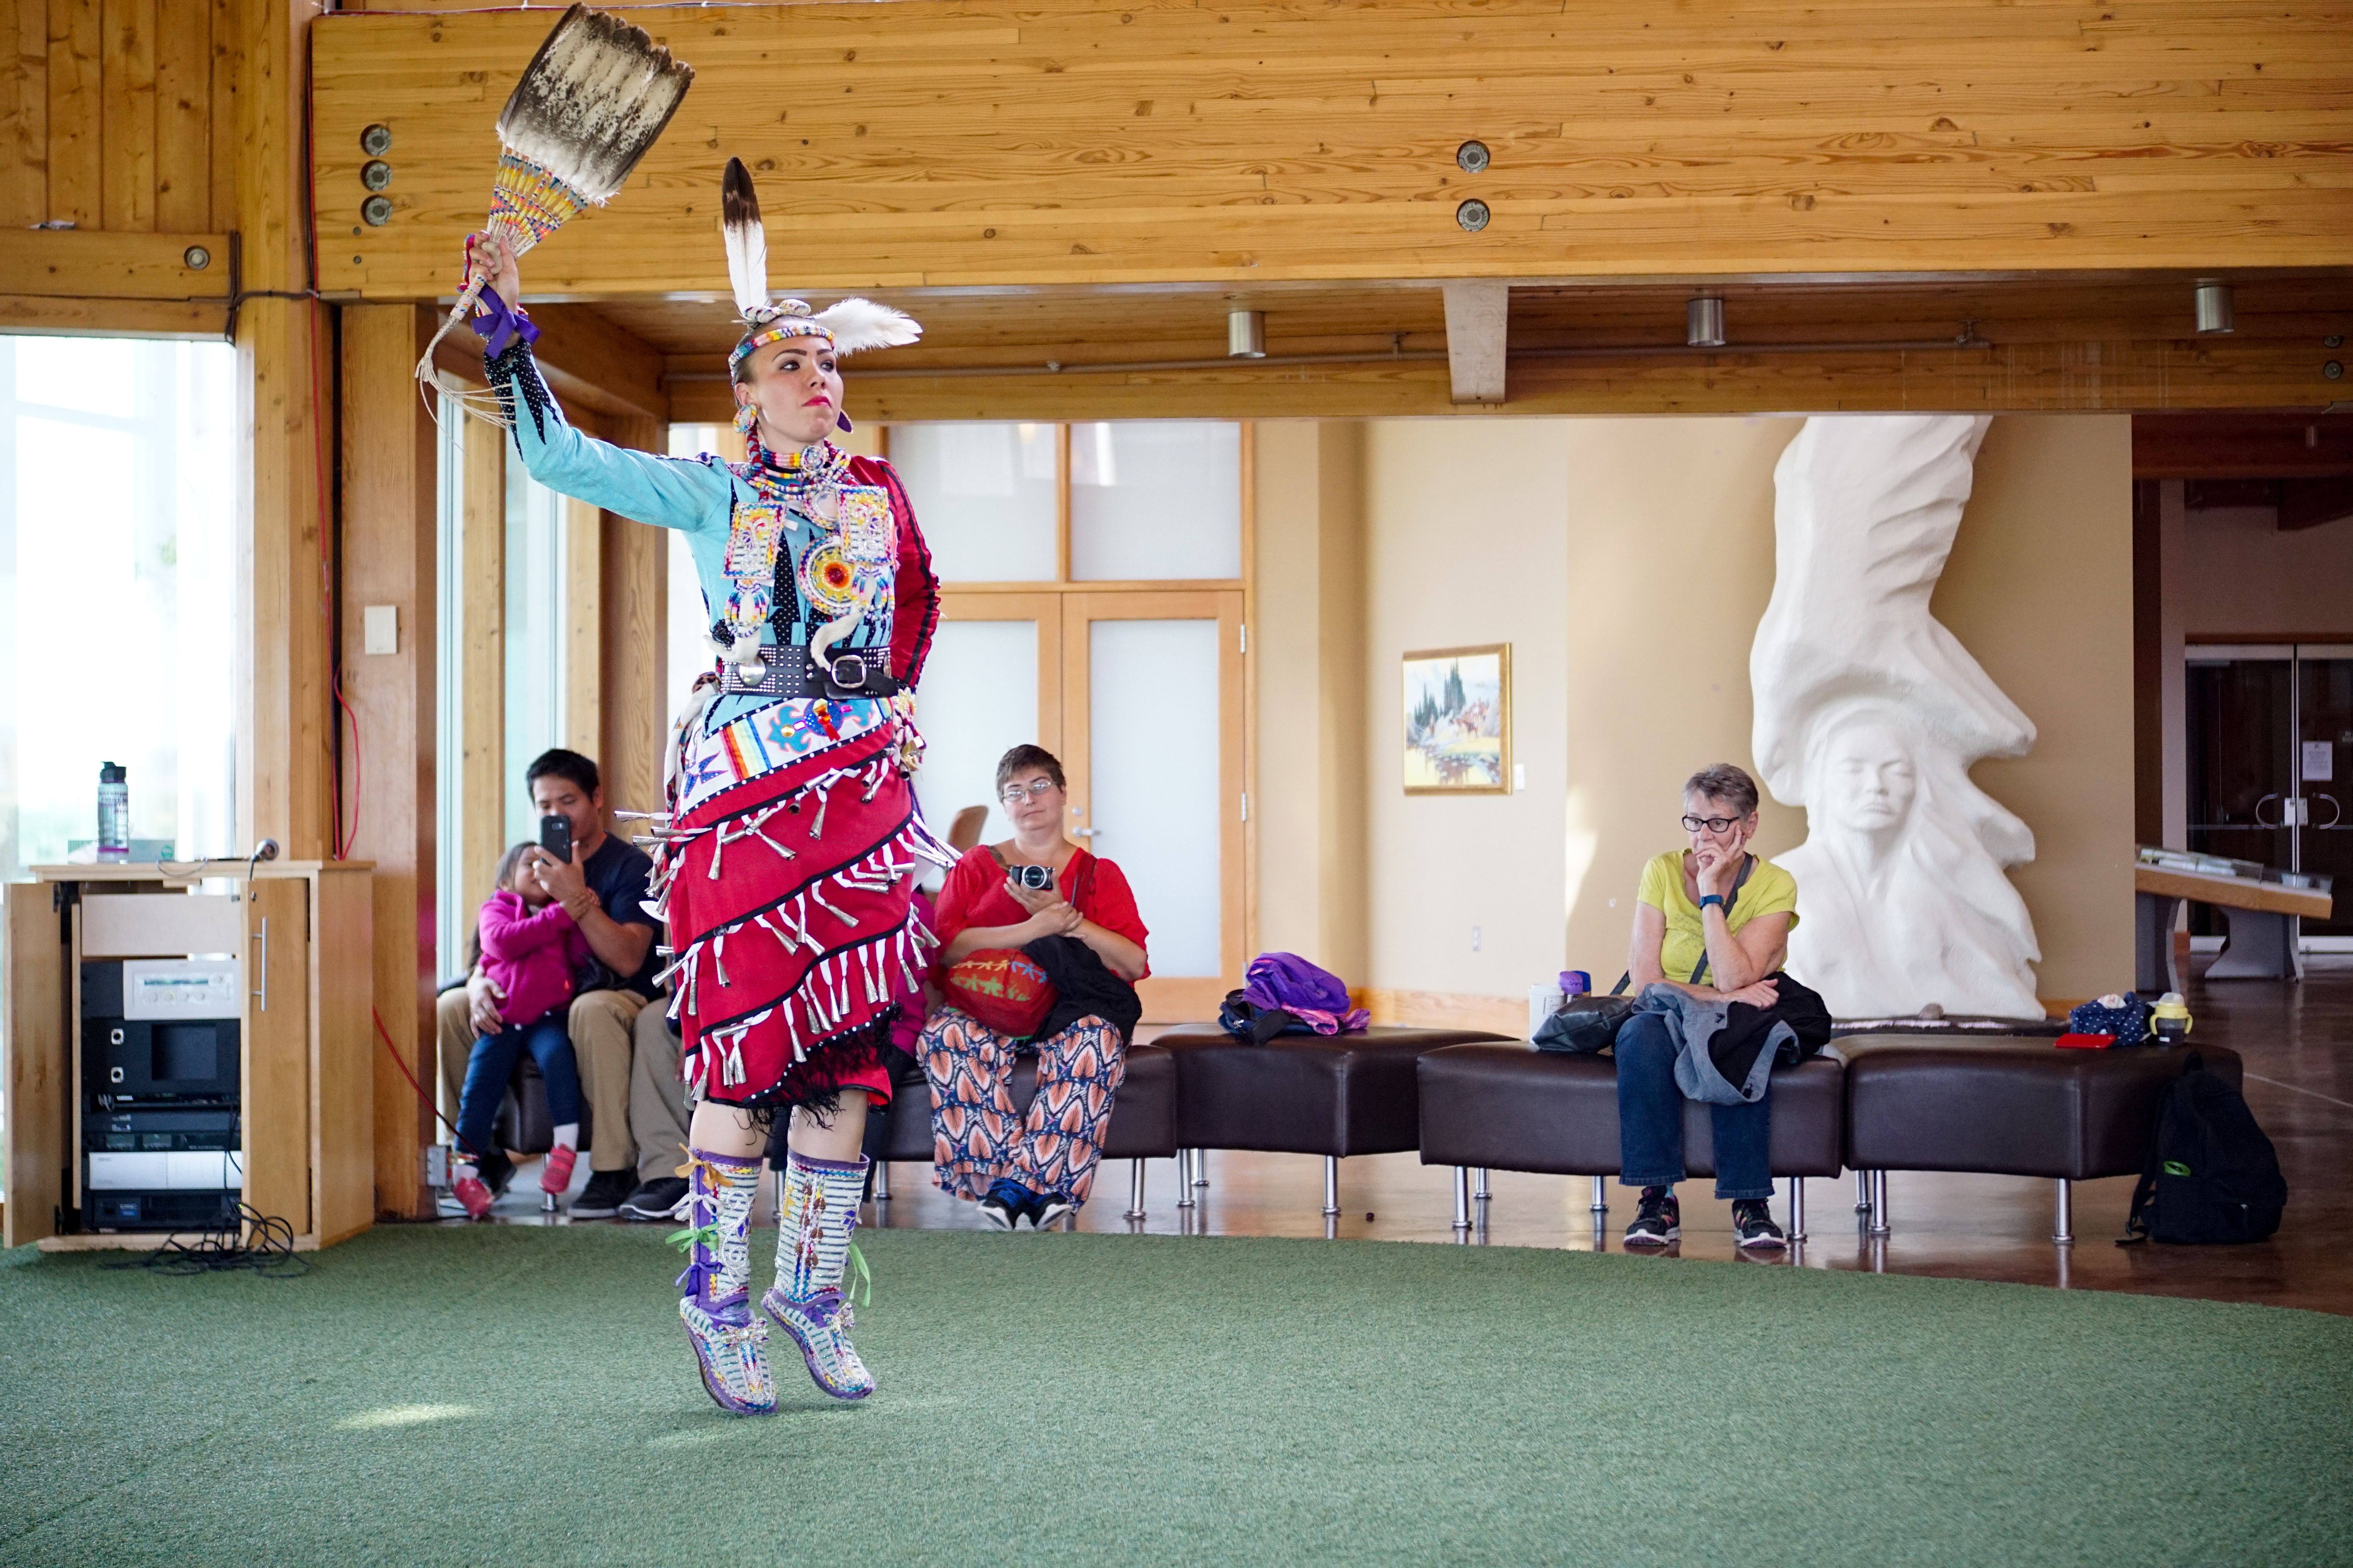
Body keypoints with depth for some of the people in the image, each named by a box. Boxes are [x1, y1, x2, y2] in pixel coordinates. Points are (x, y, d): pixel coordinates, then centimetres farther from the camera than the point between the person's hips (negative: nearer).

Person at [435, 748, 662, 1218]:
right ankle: (483, 1155, -2)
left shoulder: (630, 866, -8)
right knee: (450, 1007, -13)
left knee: (592, 1010, -40)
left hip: (616, 997, -6)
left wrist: (577, 898, -32)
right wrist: (479, 984, -14)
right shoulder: (533, 864, 11)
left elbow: (628, 961, -22)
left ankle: (614, 1169, -33)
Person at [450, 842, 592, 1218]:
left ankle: (565, 1146, -25)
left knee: (557, 1055, -29)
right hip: (502, 1016, 0)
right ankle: (466, 1169, -10)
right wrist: (559, 918, -15)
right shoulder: (496, 909, 14)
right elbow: (502, 941, -10)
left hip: (547, 1015, 1)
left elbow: (582, 959, 7)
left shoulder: (562, 913, 21)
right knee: (482, 1081, -15)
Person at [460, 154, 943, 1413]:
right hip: (743, 776, -3)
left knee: (848, 1039, 1)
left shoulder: (879, 495, 15)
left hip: (863, 785, 3)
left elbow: (916, 606, 25)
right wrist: (505, 324, -2)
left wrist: (891, 709, 12)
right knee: (749, 1035, -8)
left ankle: (811, 1289, 11)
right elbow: (560, 457, 2)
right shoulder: (711, 493, 7)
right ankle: (718, 1291, 2)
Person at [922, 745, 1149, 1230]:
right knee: (946, 1035, -35)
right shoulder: (976, 866, 19)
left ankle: (1014, 1182, -35)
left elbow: (1134, 964, 4)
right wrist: (1034, 929, -12)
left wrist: (1068, 922, -10)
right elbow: (945, 948, -1)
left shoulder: (1100, 874, 18)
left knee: (1096, 1040, -36)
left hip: (1069, 1012, 0)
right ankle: (1038, 1186, -38)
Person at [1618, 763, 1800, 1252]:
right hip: (1665, 1021, 1)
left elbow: (1733, 979, -21)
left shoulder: (1775, 886, -7)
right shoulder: (1663, 872, -4)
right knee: (1643, 1036, -35)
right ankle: (1657, 1200, -30)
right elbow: (1644, 980, -11)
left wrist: (1711, 892, -19)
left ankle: (1750, 1203, -28)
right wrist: (1722, 997, -23)